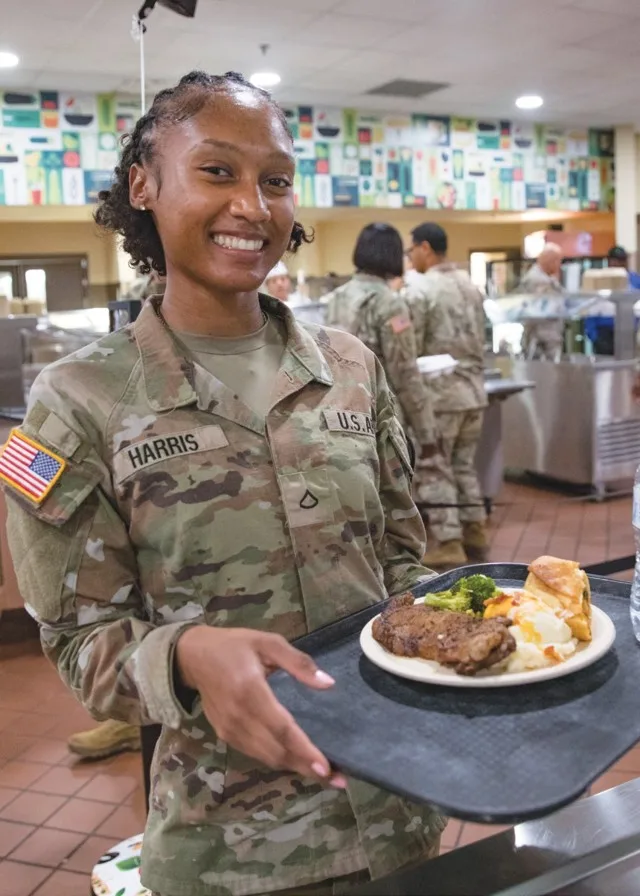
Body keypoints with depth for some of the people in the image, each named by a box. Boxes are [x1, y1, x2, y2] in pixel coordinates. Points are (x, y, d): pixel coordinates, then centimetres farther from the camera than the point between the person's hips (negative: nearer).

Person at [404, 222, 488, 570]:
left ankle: (447, 551, 1)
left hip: (440, 394, -7)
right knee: (464, 466, 16)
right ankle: (474, 540, 22)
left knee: (434, 472, 0)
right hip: (473, 391, 7)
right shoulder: (471, 286, 11)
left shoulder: (419, 291, -12)